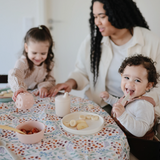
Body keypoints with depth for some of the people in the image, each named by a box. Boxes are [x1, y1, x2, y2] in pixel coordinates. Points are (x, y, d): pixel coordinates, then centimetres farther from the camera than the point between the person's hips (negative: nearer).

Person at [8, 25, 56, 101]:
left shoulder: (48, 63, 0)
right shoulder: (22, 62, -17)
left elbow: (50, 80, 1)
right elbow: (14, 74, -36)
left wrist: (44, 87, -22)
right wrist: (19, 88, -57)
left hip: (39, 96, 3)